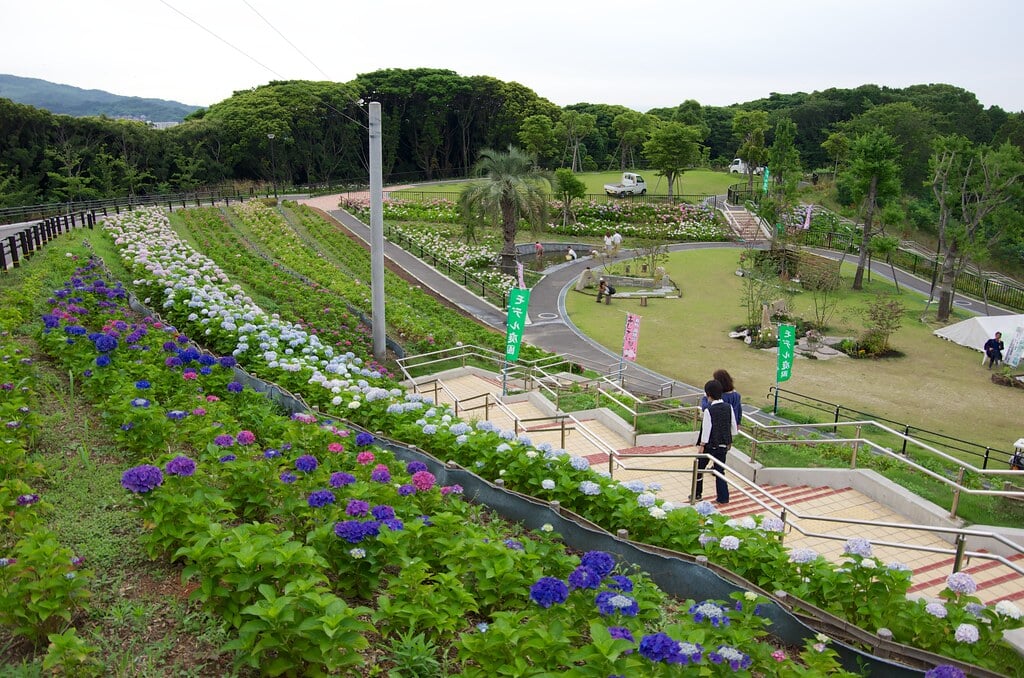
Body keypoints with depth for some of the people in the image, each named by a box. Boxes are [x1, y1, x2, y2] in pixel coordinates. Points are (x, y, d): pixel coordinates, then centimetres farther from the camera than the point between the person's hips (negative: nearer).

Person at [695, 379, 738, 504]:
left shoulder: (708, 410, -18)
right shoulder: (728, 407, -2)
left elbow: (706, 429, -16)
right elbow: (733, 427, 6)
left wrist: (702, 446, -8)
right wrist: (729, 441, 19)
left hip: (710, 445, -5)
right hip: (723, 445, 5)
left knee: (699, 468, 13)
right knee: (720, 470, 12)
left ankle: (697, 494, 21)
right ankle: (723, 498, 12)